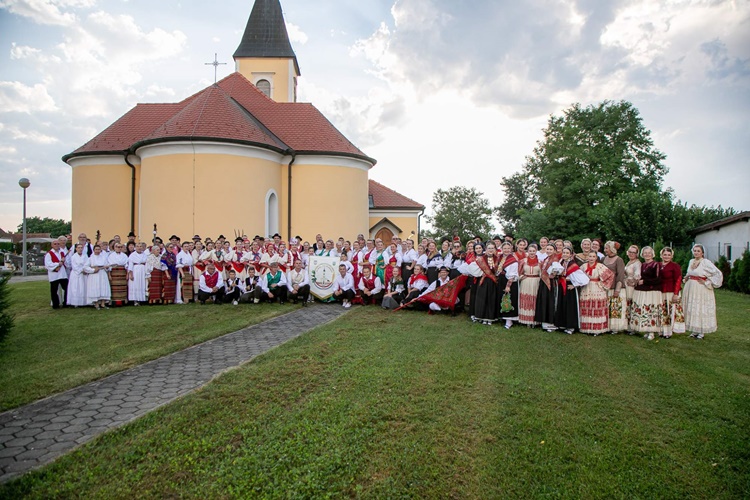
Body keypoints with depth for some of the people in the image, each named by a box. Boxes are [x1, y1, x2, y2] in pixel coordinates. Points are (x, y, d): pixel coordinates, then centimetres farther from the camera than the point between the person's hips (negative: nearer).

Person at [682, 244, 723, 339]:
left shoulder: (706, 262, -11)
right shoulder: (691, 261, 10)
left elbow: (718, 273, -17)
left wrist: (707, 282, -14)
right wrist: (687, 278, 9)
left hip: (701, 289, -7)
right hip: (690, 288, 7)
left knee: (701, 309, -1)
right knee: (691, 309, 8)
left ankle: (701, 332, 8)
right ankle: (694, 330, 17)